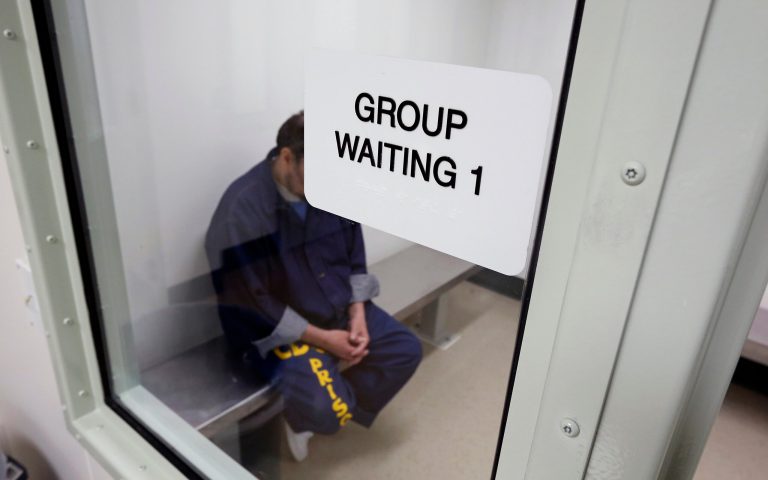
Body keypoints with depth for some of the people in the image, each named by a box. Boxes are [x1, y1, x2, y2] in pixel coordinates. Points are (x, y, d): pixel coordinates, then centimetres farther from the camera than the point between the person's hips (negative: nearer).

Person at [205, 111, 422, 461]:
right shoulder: (243, 209, -24)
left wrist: (358, 315, -7)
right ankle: (305, 416, 13)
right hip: (277, 329, -6)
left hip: (341, 311, 7)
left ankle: (327, 407, 6)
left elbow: (354, 256, 6)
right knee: (323, 408, -25)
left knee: (407, 349, -1)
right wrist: (321, 338, -19)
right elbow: (251, 302, -21)